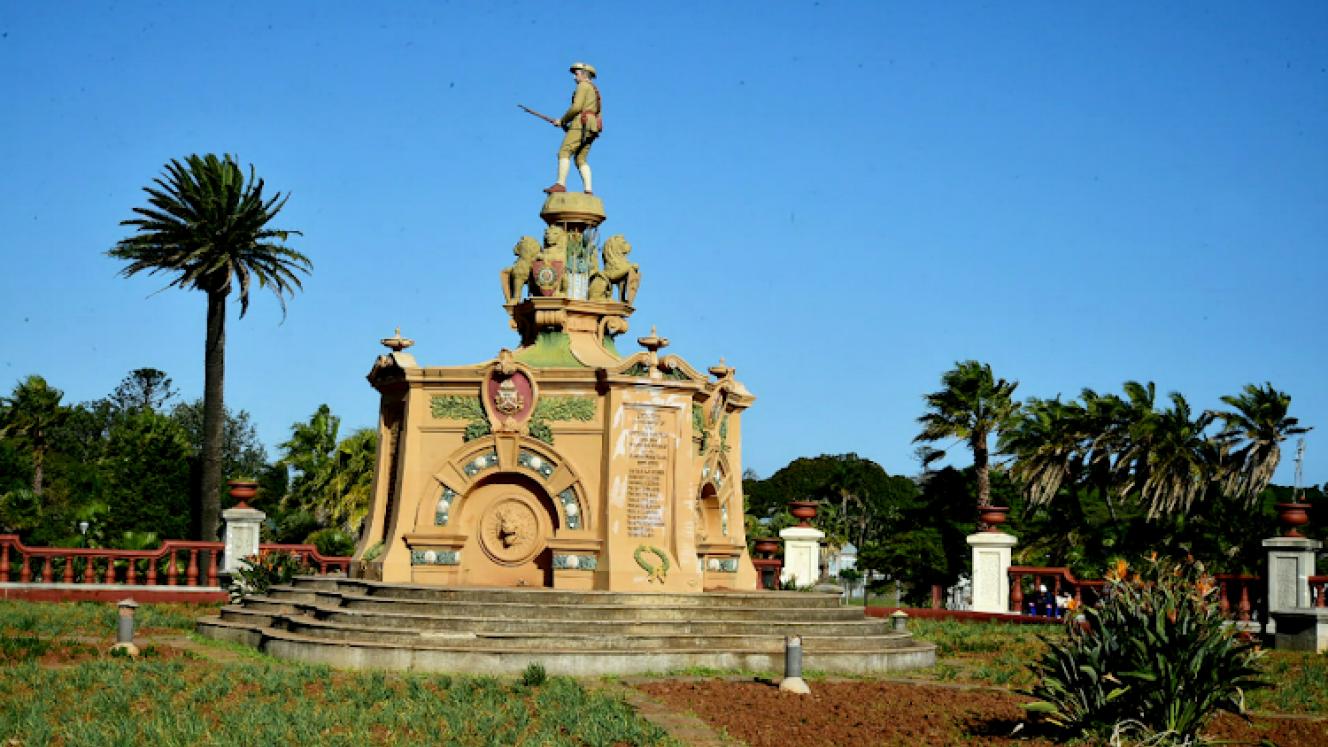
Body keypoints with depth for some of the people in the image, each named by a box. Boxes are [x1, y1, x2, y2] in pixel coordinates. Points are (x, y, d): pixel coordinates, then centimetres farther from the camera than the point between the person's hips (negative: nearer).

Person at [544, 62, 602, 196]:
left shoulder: (583, 86, 0)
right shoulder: (595, 91, 29)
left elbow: (576, 107, -13)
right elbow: (598, 116, 26)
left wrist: (563, 121, -1)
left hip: (581, 124, -9)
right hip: (592, 129, 9)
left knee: (564, 153, -14)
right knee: (581, 160, 6)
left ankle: (560, 185, -28)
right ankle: (588, 190, -8)